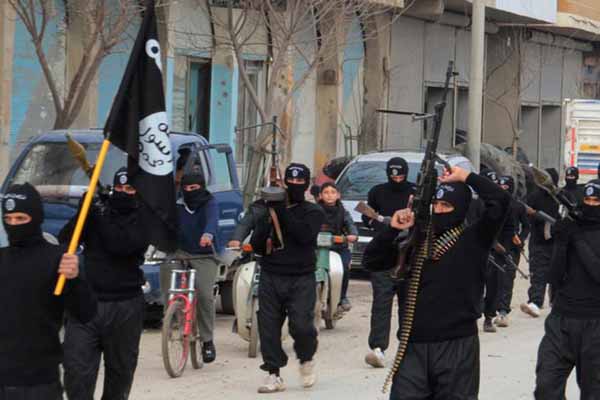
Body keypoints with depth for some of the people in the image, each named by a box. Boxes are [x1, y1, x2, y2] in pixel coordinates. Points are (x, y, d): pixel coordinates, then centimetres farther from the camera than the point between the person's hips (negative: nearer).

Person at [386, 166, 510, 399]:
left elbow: (500, 201, -13)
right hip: (414, 345, 3)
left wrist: (466, 177, -5)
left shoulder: (473, 240, 0)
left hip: (457, 346, -3)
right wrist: (393, 230, 0)